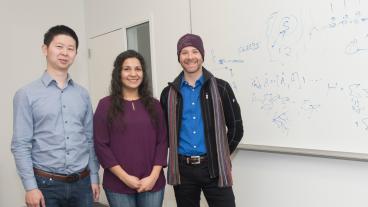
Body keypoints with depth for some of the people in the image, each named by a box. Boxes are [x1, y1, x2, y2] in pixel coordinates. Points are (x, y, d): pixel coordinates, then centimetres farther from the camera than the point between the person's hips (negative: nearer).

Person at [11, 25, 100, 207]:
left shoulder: (83, 94, 6)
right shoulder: (26, 95, -4)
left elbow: (90, 139, 9)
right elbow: (21, 145, -6)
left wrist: (94, 178, 7)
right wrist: (30, 187, -11)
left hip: (82, 183, 3)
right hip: (47, 184, -3)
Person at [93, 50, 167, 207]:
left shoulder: (154, 105, 6)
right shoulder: (106, 105, -2)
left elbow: (162, 142, 3)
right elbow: (101, 145, -6)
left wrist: (153, 176, -8)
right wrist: (125, 177, -10)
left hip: (152, 183, 2)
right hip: (118, 185, -2)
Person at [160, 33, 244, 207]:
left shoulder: (220, 88, -1)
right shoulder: (169, 93, 5)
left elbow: (236, 127, 3)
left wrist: (221, 155, 4)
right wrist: (176, 155, 9)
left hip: (214, 168, -2)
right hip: (182, 169, 2)